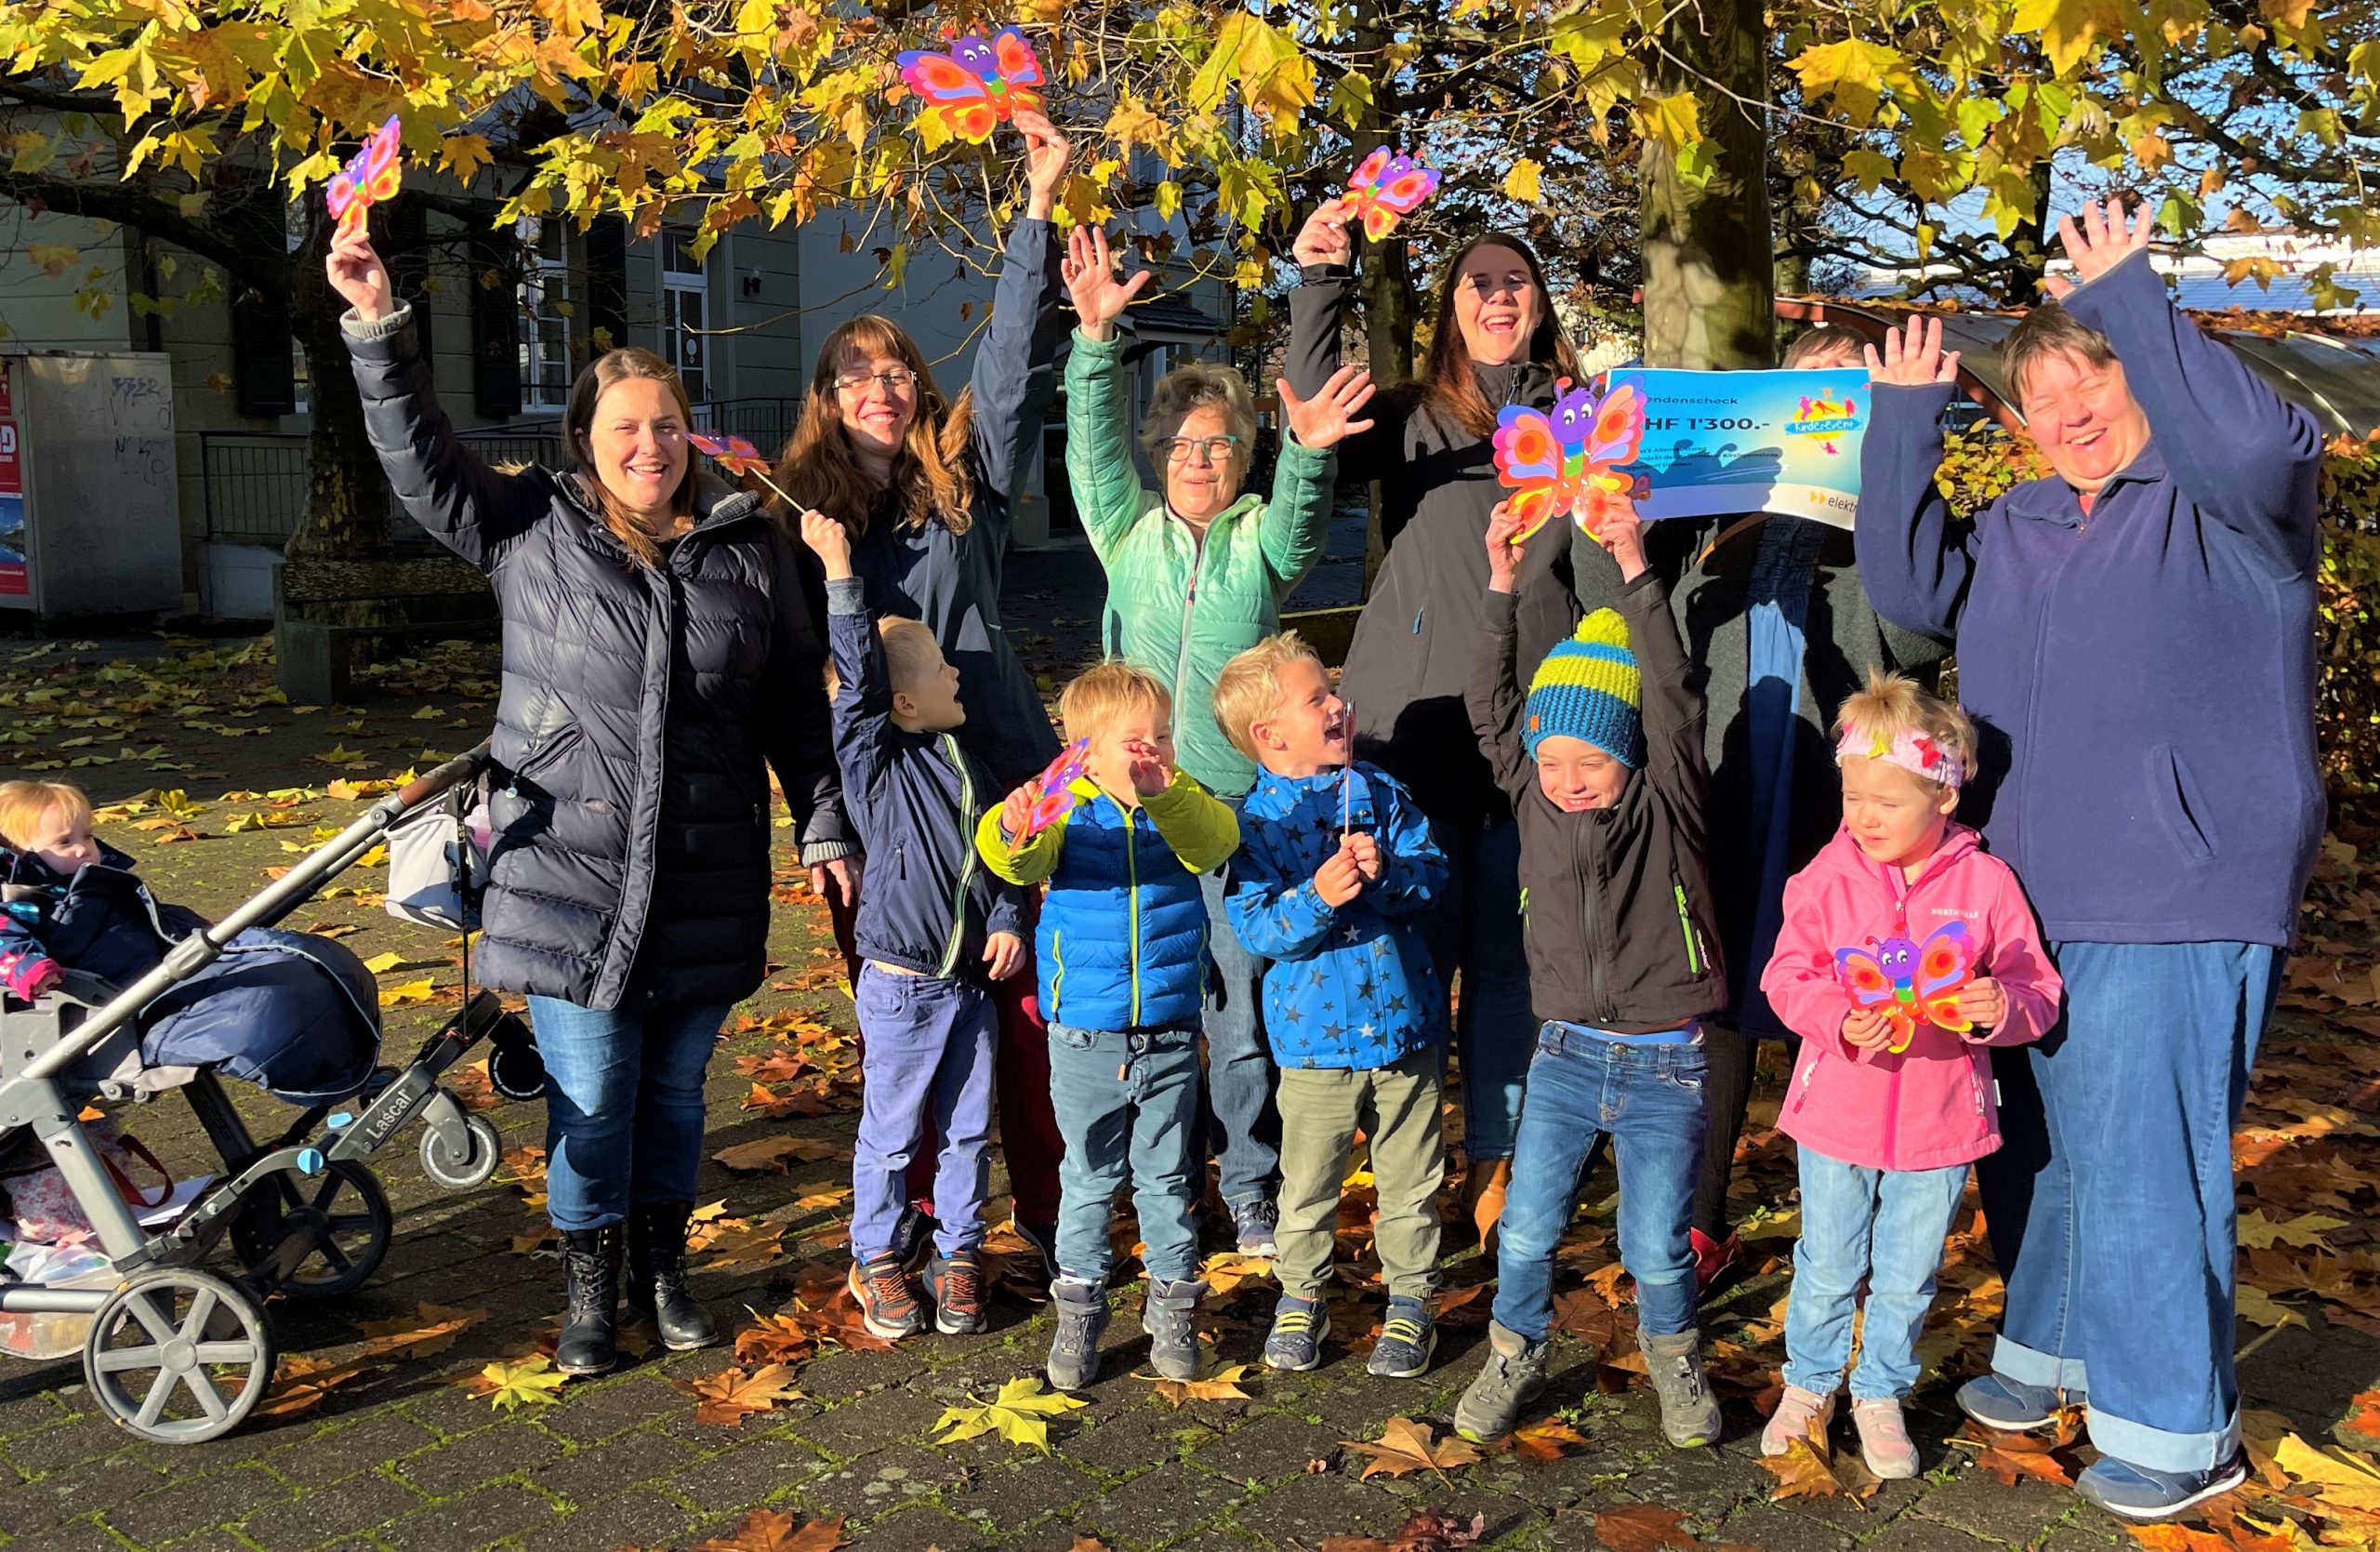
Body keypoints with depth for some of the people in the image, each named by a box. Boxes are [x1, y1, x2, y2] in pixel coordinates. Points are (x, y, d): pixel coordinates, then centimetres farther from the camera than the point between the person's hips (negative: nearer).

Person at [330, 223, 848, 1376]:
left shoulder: (750, 547, 6)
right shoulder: (530, 529, 2)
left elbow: (796, 703, 9)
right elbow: (420, 459, -4)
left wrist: (823, 824, 8)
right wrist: (379, 328, -15)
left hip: (706, 881, 2)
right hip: (570, 872, -2)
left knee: (676, 1087, 13)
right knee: (589, 1093, 1)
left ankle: (663, 1267, 32)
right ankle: (590, 1288, 22)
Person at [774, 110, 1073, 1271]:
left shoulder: (965, 476, 8)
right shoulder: (800, 502, 9)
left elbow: (1015, 365, -3)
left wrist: (1038, 209, -9)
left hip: (989, 772, -1)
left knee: (1022, 997, 1)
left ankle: (1045, 1204, 14)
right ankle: (910, 1208, 24)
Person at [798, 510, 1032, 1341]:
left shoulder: (960, 759, 8)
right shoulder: (873, 760, -10)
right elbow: (857, 677, -23)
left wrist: (1008, 920, -2)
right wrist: (839, 573, -27)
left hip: (972, 977, 5)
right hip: (901, 983, -5)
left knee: (968, 1129, 13)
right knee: (889, 1132, 7)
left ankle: (958, 1252, 29)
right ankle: (876, 1259, 24)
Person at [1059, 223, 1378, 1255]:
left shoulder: (1263, 541, 6)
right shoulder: (1131, 535, 9)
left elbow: (1301, 513, -15)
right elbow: (1095, 445, -4)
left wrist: (1308, 450, -37)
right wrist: (1096, 336, -18)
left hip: (1246, 805, -1)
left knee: (1246, 1007, 2)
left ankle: (1251, 1190, 15)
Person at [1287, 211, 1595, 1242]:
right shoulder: (1412, 417, 9)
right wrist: (1319, 283, -19)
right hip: (1414, 727, -1)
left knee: (1511, 960, 6)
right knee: (1413, 953, 3)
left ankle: (1496, 1160, 19)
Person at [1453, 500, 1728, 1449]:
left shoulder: (1666, 805, -7)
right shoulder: (1534, 798, 2)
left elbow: (1674, 701, -19)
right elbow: (1493, 709, -2)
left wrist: (1638, 578, -26)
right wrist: (1500, 590, -8)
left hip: (1665, 1065, -3)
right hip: (1566, 1053, 3)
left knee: (1656, 1247, 4)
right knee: (1526, 1229, 4)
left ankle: (1673, 1358, 32)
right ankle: (1514, 1355, 29)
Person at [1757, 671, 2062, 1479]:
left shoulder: (1987, 883, -7)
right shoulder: (1827, 877, -5)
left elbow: (2036, 989, 0)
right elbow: (1787, 975, -2)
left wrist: (2002, 1007, -23)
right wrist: (1838, 1018, -21)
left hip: (1939, 1121, 0)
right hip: (1836, 1112, 0)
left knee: (1906, 1278, 13)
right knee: (1828, 1268, 13)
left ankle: (1881, 1395, 35)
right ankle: (1808, 1386, 35)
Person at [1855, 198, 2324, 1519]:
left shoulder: (2222, 508, -5)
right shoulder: (2012, 532, 14)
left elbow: (2265, 441, -26)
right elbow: (1907, 588, 4)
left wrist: (2127, 298, -25)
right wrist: (1902, 421, 0)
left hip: (2176, 908, -7)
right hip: (2025, 902, 7)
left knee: (2139, 1160, -5)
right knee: (2034, 1144, 17)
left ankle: (2174, 1424, 10)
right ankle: (2056, 1344, 37)